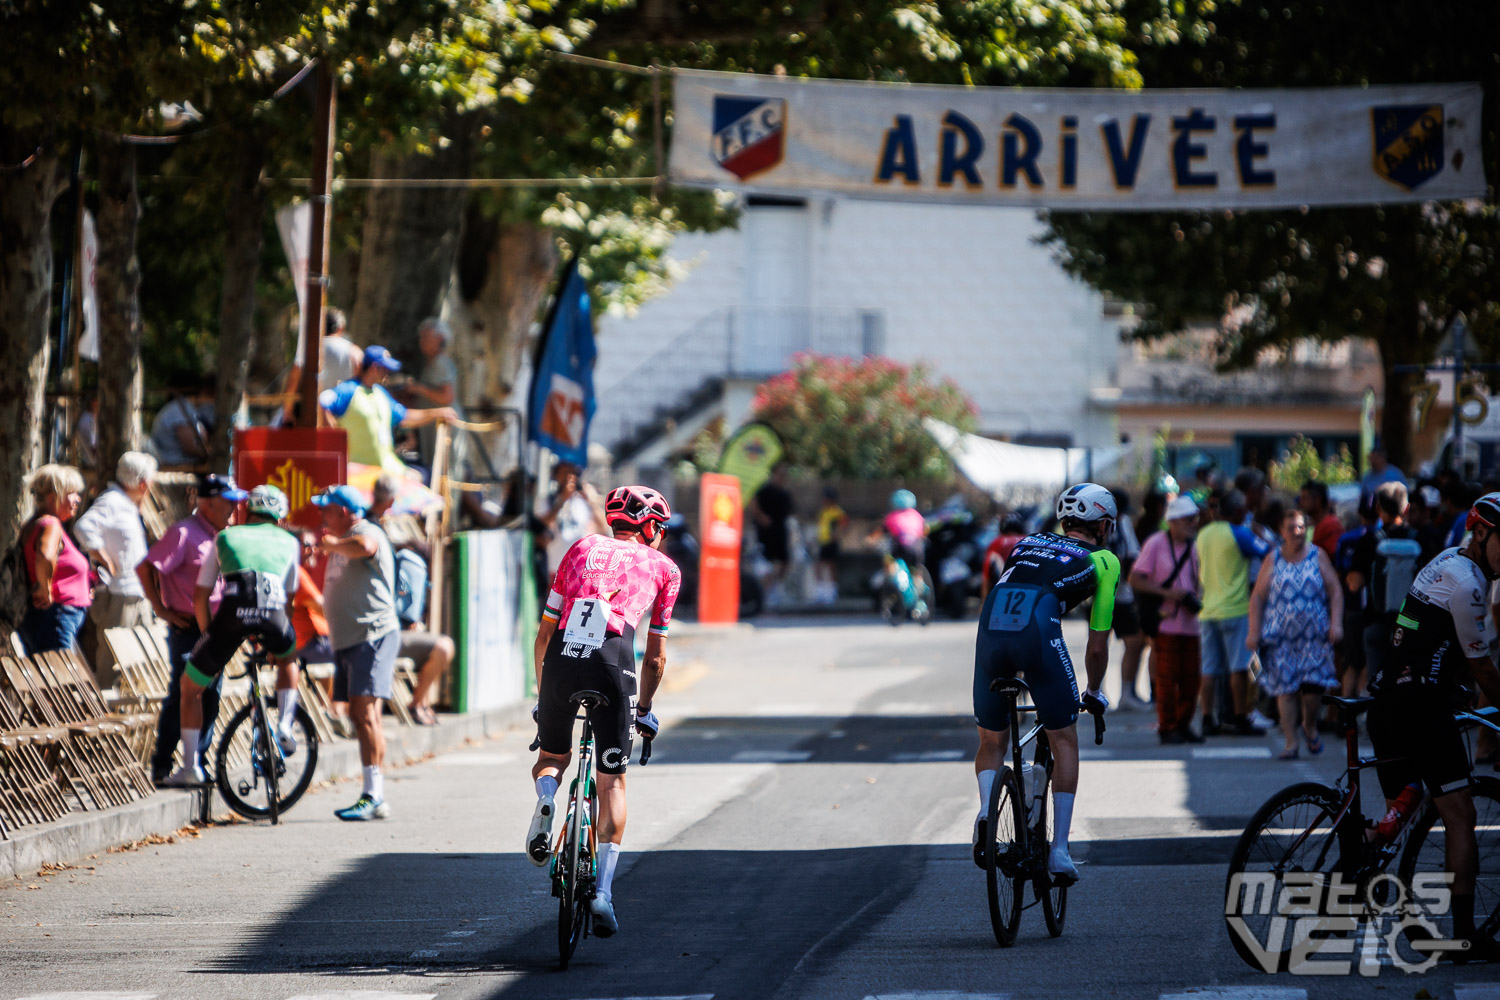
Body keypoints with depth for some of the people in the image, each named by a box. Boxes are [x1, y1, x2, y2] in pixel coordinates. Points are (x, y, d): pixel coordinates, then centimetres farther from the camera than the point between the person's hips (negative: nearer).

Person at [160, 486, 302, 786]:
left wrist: (208, 635, 36)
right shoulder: (289, 542, 30)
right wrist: (268, 638, 47)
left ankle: (190, 767, 11)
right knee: (287, 659, 37)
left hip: (232, 614, -1)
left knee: (191, 687, 16)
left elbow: (200, 596, 27)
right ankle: (285, 725, 19)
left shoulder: (225, 537, 29)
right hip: (272, 614, 1)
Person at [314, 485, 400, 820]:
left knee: (365, 713, -18)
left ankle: (373, 794, -23)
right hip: (346, 640, 10)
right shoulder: (342, 543, 22)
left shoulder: (368, 531, -9)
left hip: (373, 635, -10)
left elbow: (363, 546, -35)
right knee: (360, 716, 9)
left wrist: (332, 544, -19)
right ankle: (375, 800, 12)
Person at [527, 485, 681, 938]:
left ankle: (545, 799, -10)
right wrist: (645, 709, 38)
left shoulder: (582, 548, 27)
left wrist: (542, 696, 35)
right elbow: (656, 655, 25)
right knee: (612, 781, 10)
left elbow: (544, 633, 27)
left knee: (551, 757, 25)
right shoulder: (663, 568, 22)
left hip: (562, 661, 2)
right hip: (613, 664, -2)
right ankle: (603, 889, -2)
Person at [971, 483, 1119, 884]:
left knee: (991, 742, 19)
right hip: (1039, 628, -3)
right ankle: (1059, 851, 6)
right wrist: (1094, 693, 39)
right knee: (1064, 742, 12)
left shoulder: (1028, 543, 35)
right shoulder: (1103, 560, 23)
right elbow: (1097, 646, 22)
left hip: (991, 624, 4)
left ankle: (986, 811, -9)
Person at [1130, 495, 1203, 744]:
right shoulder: (1156, 544, -6)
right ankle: (1167, 728, 3)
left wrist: (1193, 600, 4)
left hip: (1188, 622, 6)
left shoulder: (1191, 548, 13)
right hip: (1166, 621, -6)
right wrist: (1167, 592, -17)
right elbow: (1135, 579, -8)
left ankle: (1183, 725, 16)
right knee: (1166, 677, -4)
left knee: (1191, 677, 4)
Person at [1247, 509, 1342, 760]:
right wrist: (1254, 631, 1)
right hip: (1280, 635, 1)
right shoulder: (1273, 560, 9)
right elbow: (1257, 597, 9)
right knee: (1285, 687, -4)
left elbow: (1335, 591, 8)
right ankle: (1291, 741, 2)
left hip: (1314, 634, 0)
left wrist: (1336, 623, -4)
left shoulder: (1318, 556, 8)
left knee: (1313, 684, -9)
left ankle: (1310, 726, 19)